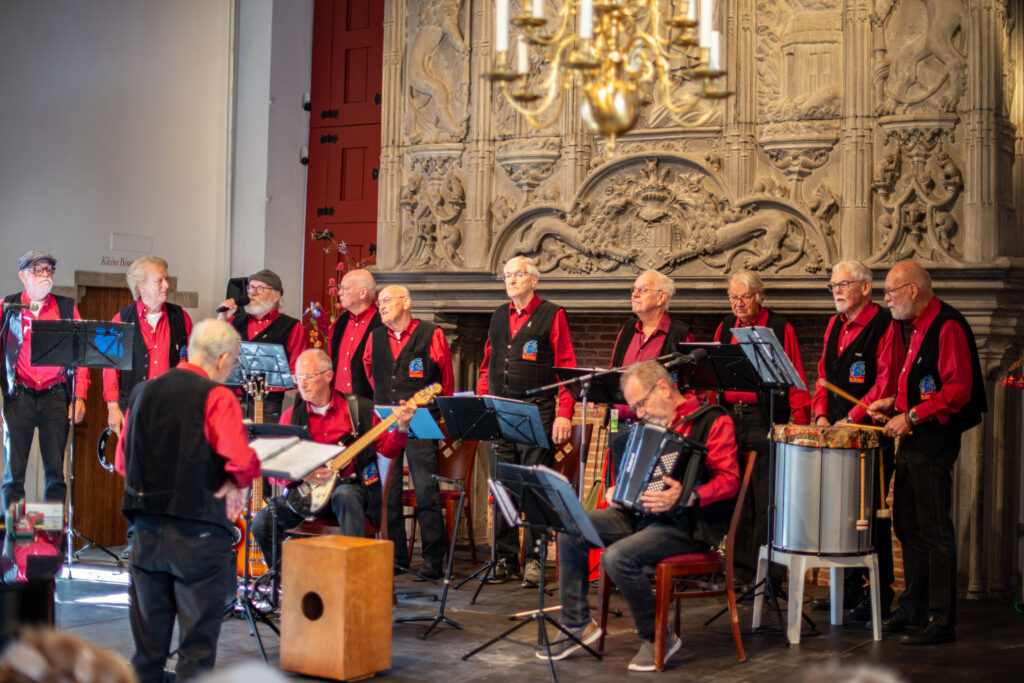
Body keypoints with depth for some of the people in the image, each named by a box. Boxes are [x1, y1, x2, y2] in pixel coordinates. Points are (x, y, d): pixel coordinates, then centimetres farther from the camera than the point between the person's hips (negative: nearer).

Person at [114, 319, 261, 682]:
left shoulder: (142, 391, 9)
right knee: (198, 637, 3)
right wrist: (239, 484, -2)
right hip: (198, 529, -5)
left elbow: (121, 461, 13)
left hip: (146, 526, 6)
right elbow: (242, 459, -21)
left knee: (148, 636, 15)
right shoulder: (216, 396, -10)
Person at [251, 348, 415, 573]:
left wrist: (401, 428, -17)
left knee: (345, 496, -38)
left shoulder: (358, 408, 2)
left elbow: (388, 449, 2)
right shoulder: (292, 416, 6)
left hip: (348, 485, -2)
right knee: (263, 522, -19)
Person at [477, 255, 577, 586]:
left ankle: (535, 560, 2)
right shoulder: (499, 316, 17)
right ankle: (505, 558, 12)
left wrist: (564, 414, -12)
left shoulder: (552, 315, 1)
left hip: (536, 414, -5)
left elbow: (566, 369, -4)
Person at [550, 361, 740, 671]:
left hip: (687, 523, -8)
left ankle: (658, 639, -10)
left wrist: (687, 498, -34)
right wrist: (619, 490, 10)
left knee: (617, 557, -30)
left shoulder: (712, 421, -9)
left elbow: (728, 480, -18)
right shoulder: (654, 423, 17)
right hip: (642, 513, 8)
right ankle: (577, 625, 2)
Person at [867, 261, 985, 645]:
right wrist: (894, 403, 13)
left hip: (935, 440, -10)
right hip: (912, 439, 10)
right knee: (907, 526, 14)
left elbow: (958, 389, -21)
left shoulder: (948, 326, -14)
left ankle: (941, 621, -1)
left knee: (935, 530, -6)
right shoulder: (918, 327, 17)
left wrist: (912, 416, -21)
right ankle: (913, 610, 24)